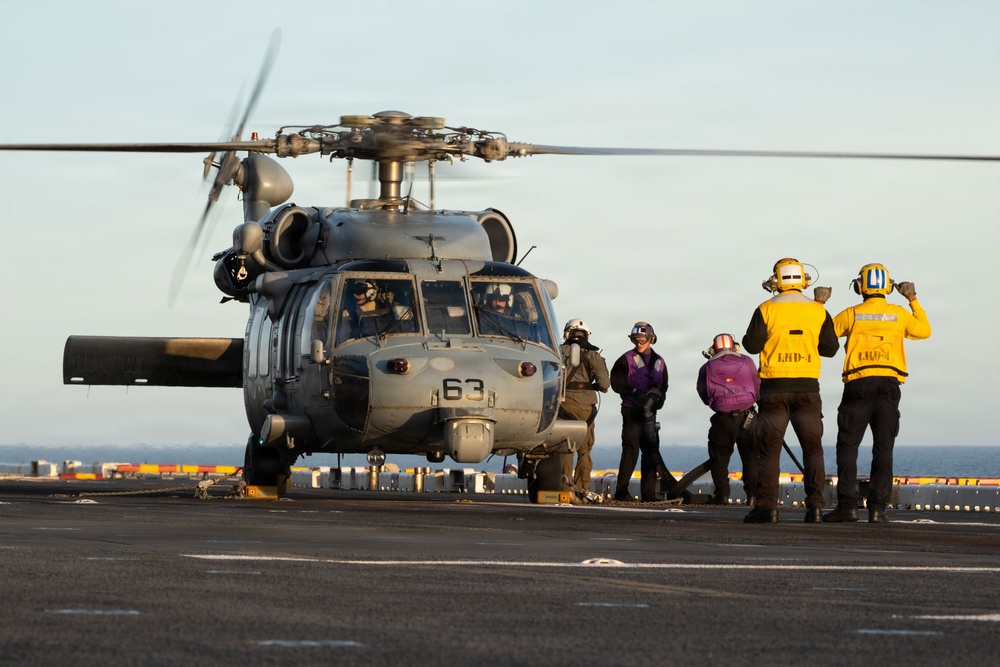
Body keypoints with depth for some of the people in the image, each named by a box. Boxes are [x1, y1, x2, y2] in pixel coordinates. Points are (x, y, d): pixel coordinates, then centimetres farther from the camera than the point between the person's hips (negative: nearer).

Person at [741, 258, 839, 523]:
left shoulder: (767, 310, -5)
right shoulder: (818, 311, 1)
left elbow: (751, 345, -4)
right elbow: (831, 348, 5)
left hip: (774, 387, -2)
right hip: (808, 387, 2)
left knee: (770, 449, 2)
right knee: (812, 448, 8)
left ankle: (767, 507, -3)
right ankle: (815, 506, 1)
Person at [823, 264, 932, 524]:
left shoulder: (852, 314, 2)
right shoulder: (899, 314, 7)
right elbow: (925, 331, 25)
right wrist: (914, 300, 33)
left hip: (858, 383, -2)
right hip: (889, 384, 2)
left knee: (847, 445, 4)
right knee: (883, 448, 3)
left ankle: (847, 504, -5)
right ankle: (878, 508, -4)